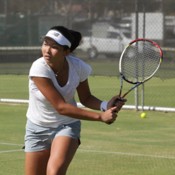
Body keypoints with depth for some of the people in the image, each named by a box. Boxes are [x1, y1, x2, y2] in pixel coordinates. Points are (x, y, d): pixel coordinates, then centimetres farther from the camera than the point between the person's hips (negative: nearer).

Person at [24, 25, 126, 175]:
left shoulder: (79, 67, -17)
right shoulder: (39, 69, -27)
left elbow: (86, 98, 2)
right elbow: (61, 107, -28)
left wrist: (106, 106, -20)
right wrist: (100, 116, -30)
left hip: (67, 126, 0)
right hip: (38, 128, 0)